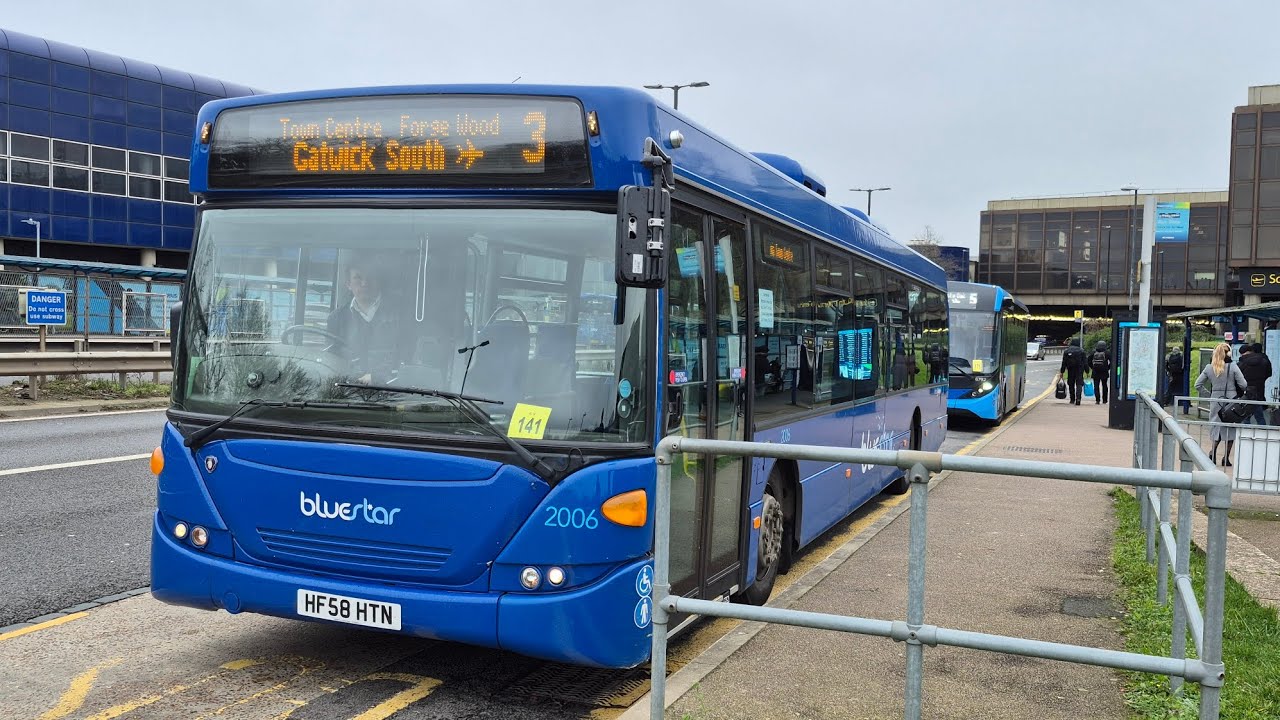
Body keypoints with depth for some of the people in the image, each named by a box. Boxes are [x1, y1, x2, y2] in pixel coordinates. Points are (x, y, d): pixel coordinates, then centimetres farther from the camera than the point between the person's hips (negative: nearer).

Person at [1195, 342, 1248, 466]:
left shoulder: (1209, 368, 0)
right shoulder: (1232, 367, -10)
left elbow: (1198, 384, 2)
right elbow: (1243, 385, -9)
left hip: (1215, 401, 3)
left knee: (1217, 425, 15)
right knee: (1230, 427, 8)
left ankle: (1213, 451, -4)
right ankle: (1226, 458, 7)